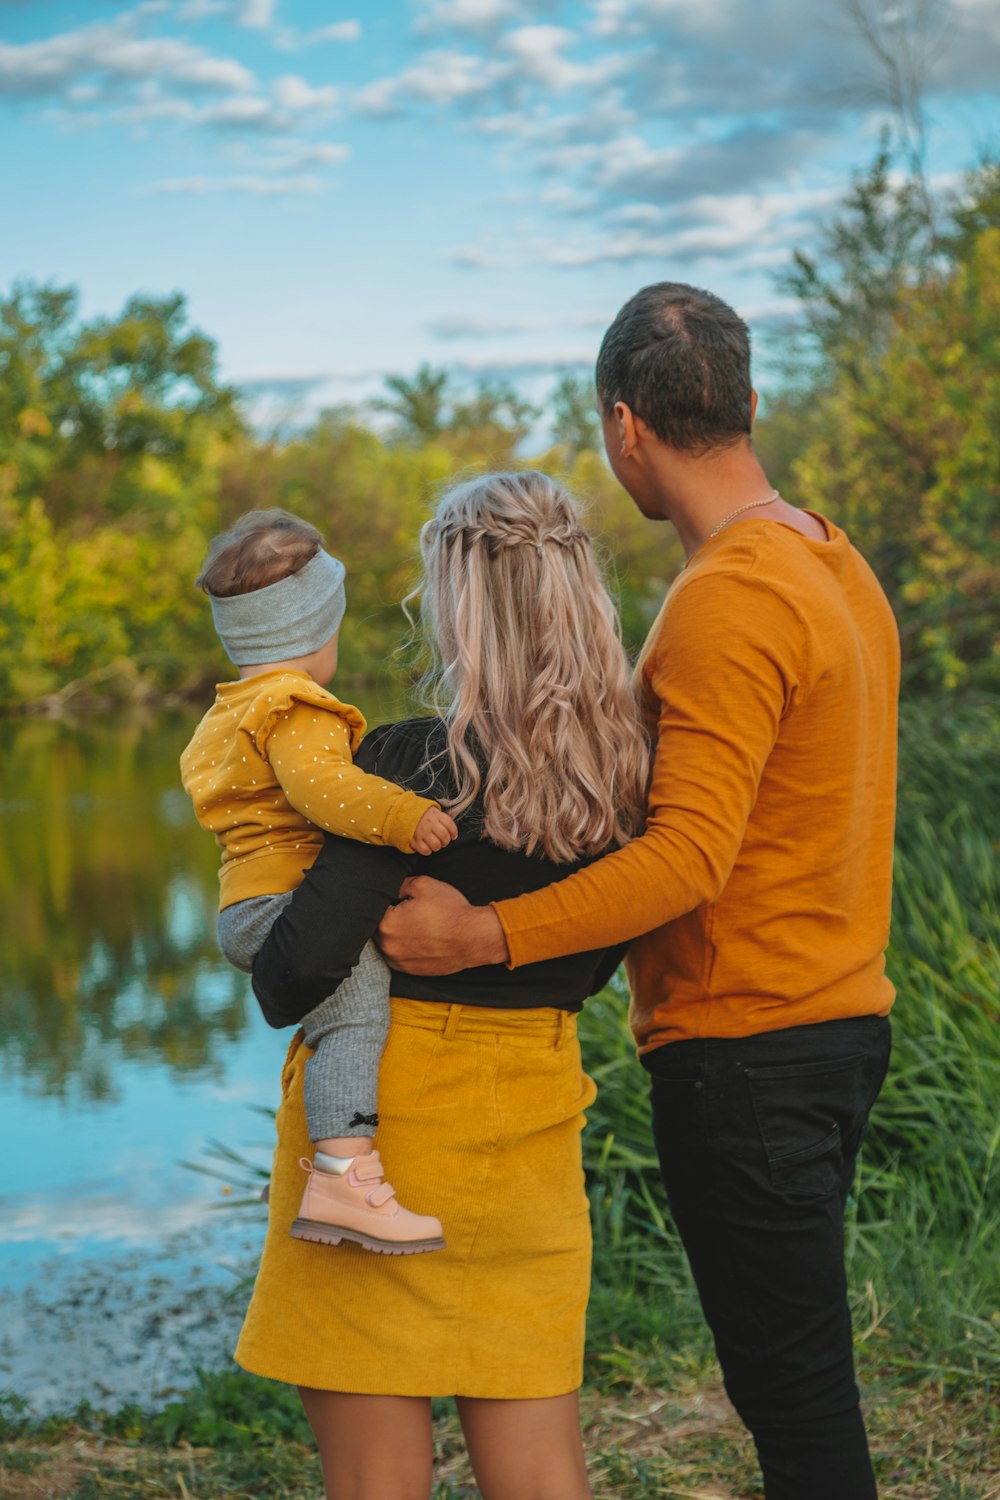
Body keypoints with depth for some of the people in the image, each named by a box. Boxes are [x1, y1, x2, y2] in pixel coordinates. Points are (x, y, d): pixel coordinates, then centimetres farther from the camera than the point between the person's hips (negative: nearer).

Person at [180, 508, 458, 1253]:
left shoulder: (225, 718, 27)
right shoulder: (296, 710, -9)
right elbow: (320, 786, -26)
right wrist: (400, 814, -34)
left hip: (248, 910, 11)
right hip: (280, 903, -11)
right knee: (355, 1010, -25)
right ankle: (342, 1177, -41)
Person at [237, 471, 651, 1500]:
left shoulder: (413, 765, -19)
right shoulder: (621, 774, 0)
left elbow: (309, 956, -21)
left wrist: (274, 991, 1)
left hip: (386, 1110, -6)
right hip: (532, 1112, 6)